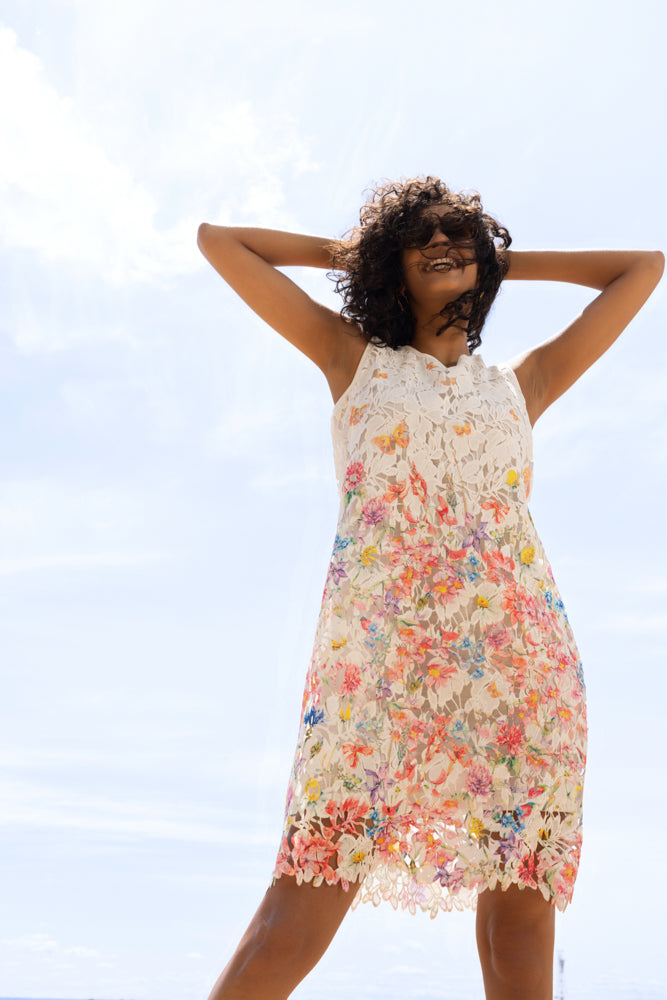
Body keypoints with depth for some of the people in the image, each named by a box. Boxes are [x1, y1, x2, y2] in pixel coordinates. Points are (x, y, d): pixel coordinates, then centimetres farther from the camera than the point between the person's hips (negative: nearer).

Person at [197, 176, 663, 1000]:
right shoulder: (354, 359, 21)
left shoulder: (524, 383, 24)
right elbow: (217, 240, 25)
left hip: (515, 647, 2)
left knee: (520, 899, -4)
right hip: (379, 641, -2)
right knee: (311, 889, -11)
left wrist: (505, 261, 33)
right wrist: (345, 251, 31)